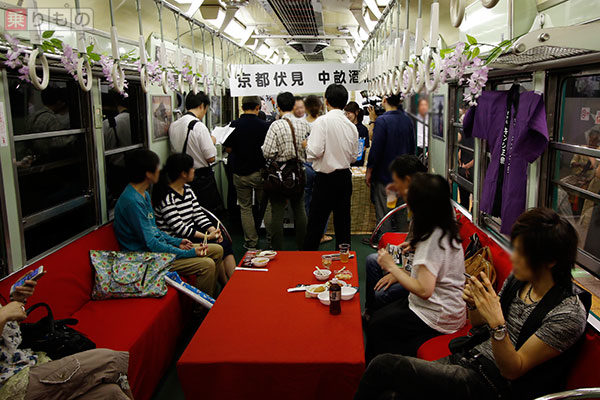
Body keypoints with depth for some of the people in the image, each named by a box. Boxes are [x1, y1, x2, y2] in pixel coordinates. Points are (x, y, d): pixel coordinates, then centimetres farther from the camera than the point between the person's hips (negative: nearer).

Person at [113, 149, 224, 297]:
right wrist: (188, 253, -20)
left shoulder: (144, 194, 10)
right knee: (207, 264, -23)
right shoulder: (132, 201, -24)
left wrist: (177, 242, 9)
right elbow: (151, 244, -24)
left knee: (217, 250, 7)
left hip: (161, 245, 10)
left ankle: (213, 296, 19)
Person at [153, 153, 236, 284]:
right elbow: (179, 228, -23)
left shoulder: (187, 189, 9)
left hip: (193, 232, 9)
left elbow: (199, 214, 8)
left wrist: (213, 230, -9)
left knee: (225, 243, -10)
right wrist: (207, 236, -24)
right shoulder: (166, 197, -19)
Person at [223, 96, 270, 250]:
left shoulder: (234, 125, -7)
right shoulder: (264, 126, -10)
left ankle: (251, 243, 11)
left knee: (245, 208, 10)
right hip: (260, 172, 0)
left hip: (240, 173, 1)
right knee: (265, 206, 14)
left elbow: (228, 149, -1)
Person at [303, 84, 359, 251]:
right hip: (345, 177, 6)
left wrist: (306, 144, 0)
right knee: (342, 221, 14)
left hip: (326, 179, -6)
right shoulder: (351, 125, 4)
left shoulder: (322, 121, -13)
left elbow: (316, 151, -20)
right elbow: (354, 156, 11)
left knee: (316, 222, 3)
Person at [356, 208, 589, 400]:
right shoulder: (520, 278, 2)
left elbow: (513, 370, -17)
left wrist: (497, 323, -34)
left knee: (384, 366, -17)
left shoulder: (569, 315, -18)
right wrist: (475, 304, -9)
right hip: (470, 358, 7)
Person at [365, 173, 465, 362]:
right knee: (378, 316, 15)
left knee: (375, 326, 2)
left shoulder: (434, 239, -27)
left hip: (439, 318, -9)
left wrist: (391, 266, -21)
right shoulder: (445, 230, 3)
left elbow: (424, 290, -30)